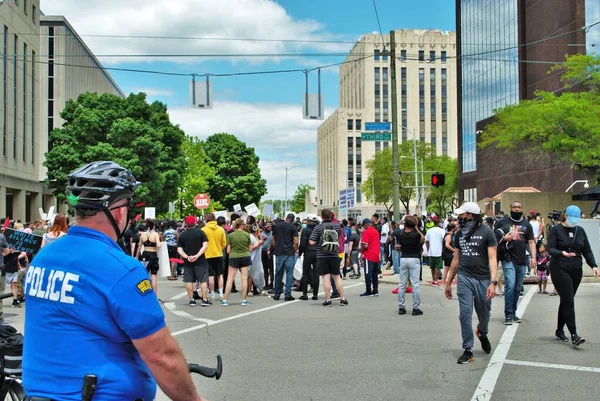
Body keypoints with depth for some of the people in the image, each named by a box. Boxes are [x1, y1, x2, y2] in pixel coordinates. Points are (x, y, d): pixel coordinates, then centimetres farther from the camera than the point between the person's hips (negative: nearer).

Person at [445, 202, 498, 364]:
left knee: (484, 314, 13)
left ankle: (482, 333, 44)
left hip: (483, 279, -3)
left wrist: (493, 282, -21)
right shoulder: (460, 233, 7)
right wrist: (448, 282, 16)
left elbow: (492, 258, -11)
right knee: (465, 315, -2)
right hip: (464, 278, 3)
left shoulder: (487, 232, -7)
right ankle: (468, 350, 6)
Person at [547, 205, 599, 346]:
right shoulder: (556, 230, -4)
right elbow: (550, 249, -11)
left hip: (576, 271, 5)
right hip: (560, 270, -5)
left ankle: (559, 330, 24)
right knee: (569, 301, -12)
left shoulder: (580, 230, 11)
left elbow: (587, 250, 10)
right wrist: (562, 253, -31)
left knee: (566, 301, 11)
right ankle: (574, 335, -15)